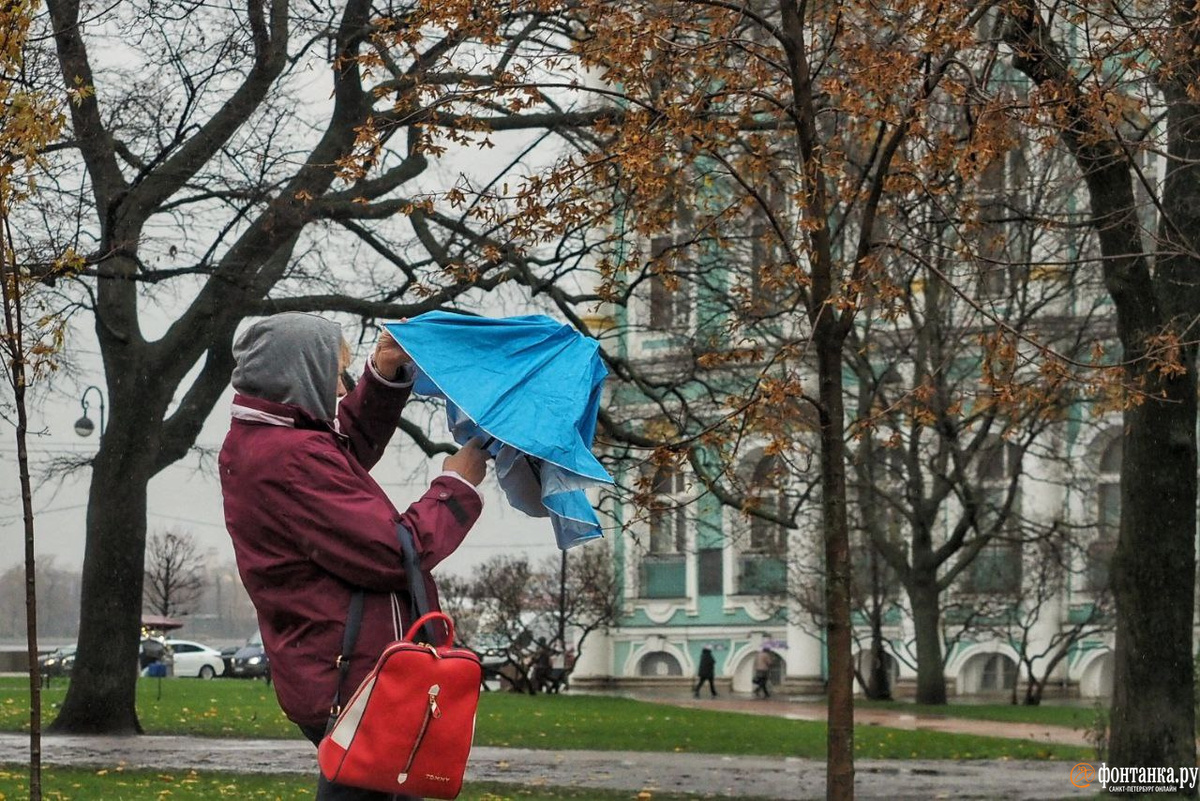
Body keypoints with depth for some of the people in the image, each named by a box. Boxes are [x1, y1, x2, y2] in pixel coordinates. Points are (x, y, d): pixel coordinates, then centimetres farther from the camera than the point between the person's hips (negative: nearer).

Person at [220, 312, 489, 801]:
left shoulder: (249, 442, 10)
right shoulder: (293, 458, -22)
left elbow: (352, 442, 26)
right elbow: (396, 554, -21)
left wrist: (385, 375, 11)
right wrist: (458, 486, -6)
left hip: (326, 678, 10)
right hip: (358, 684, -10)